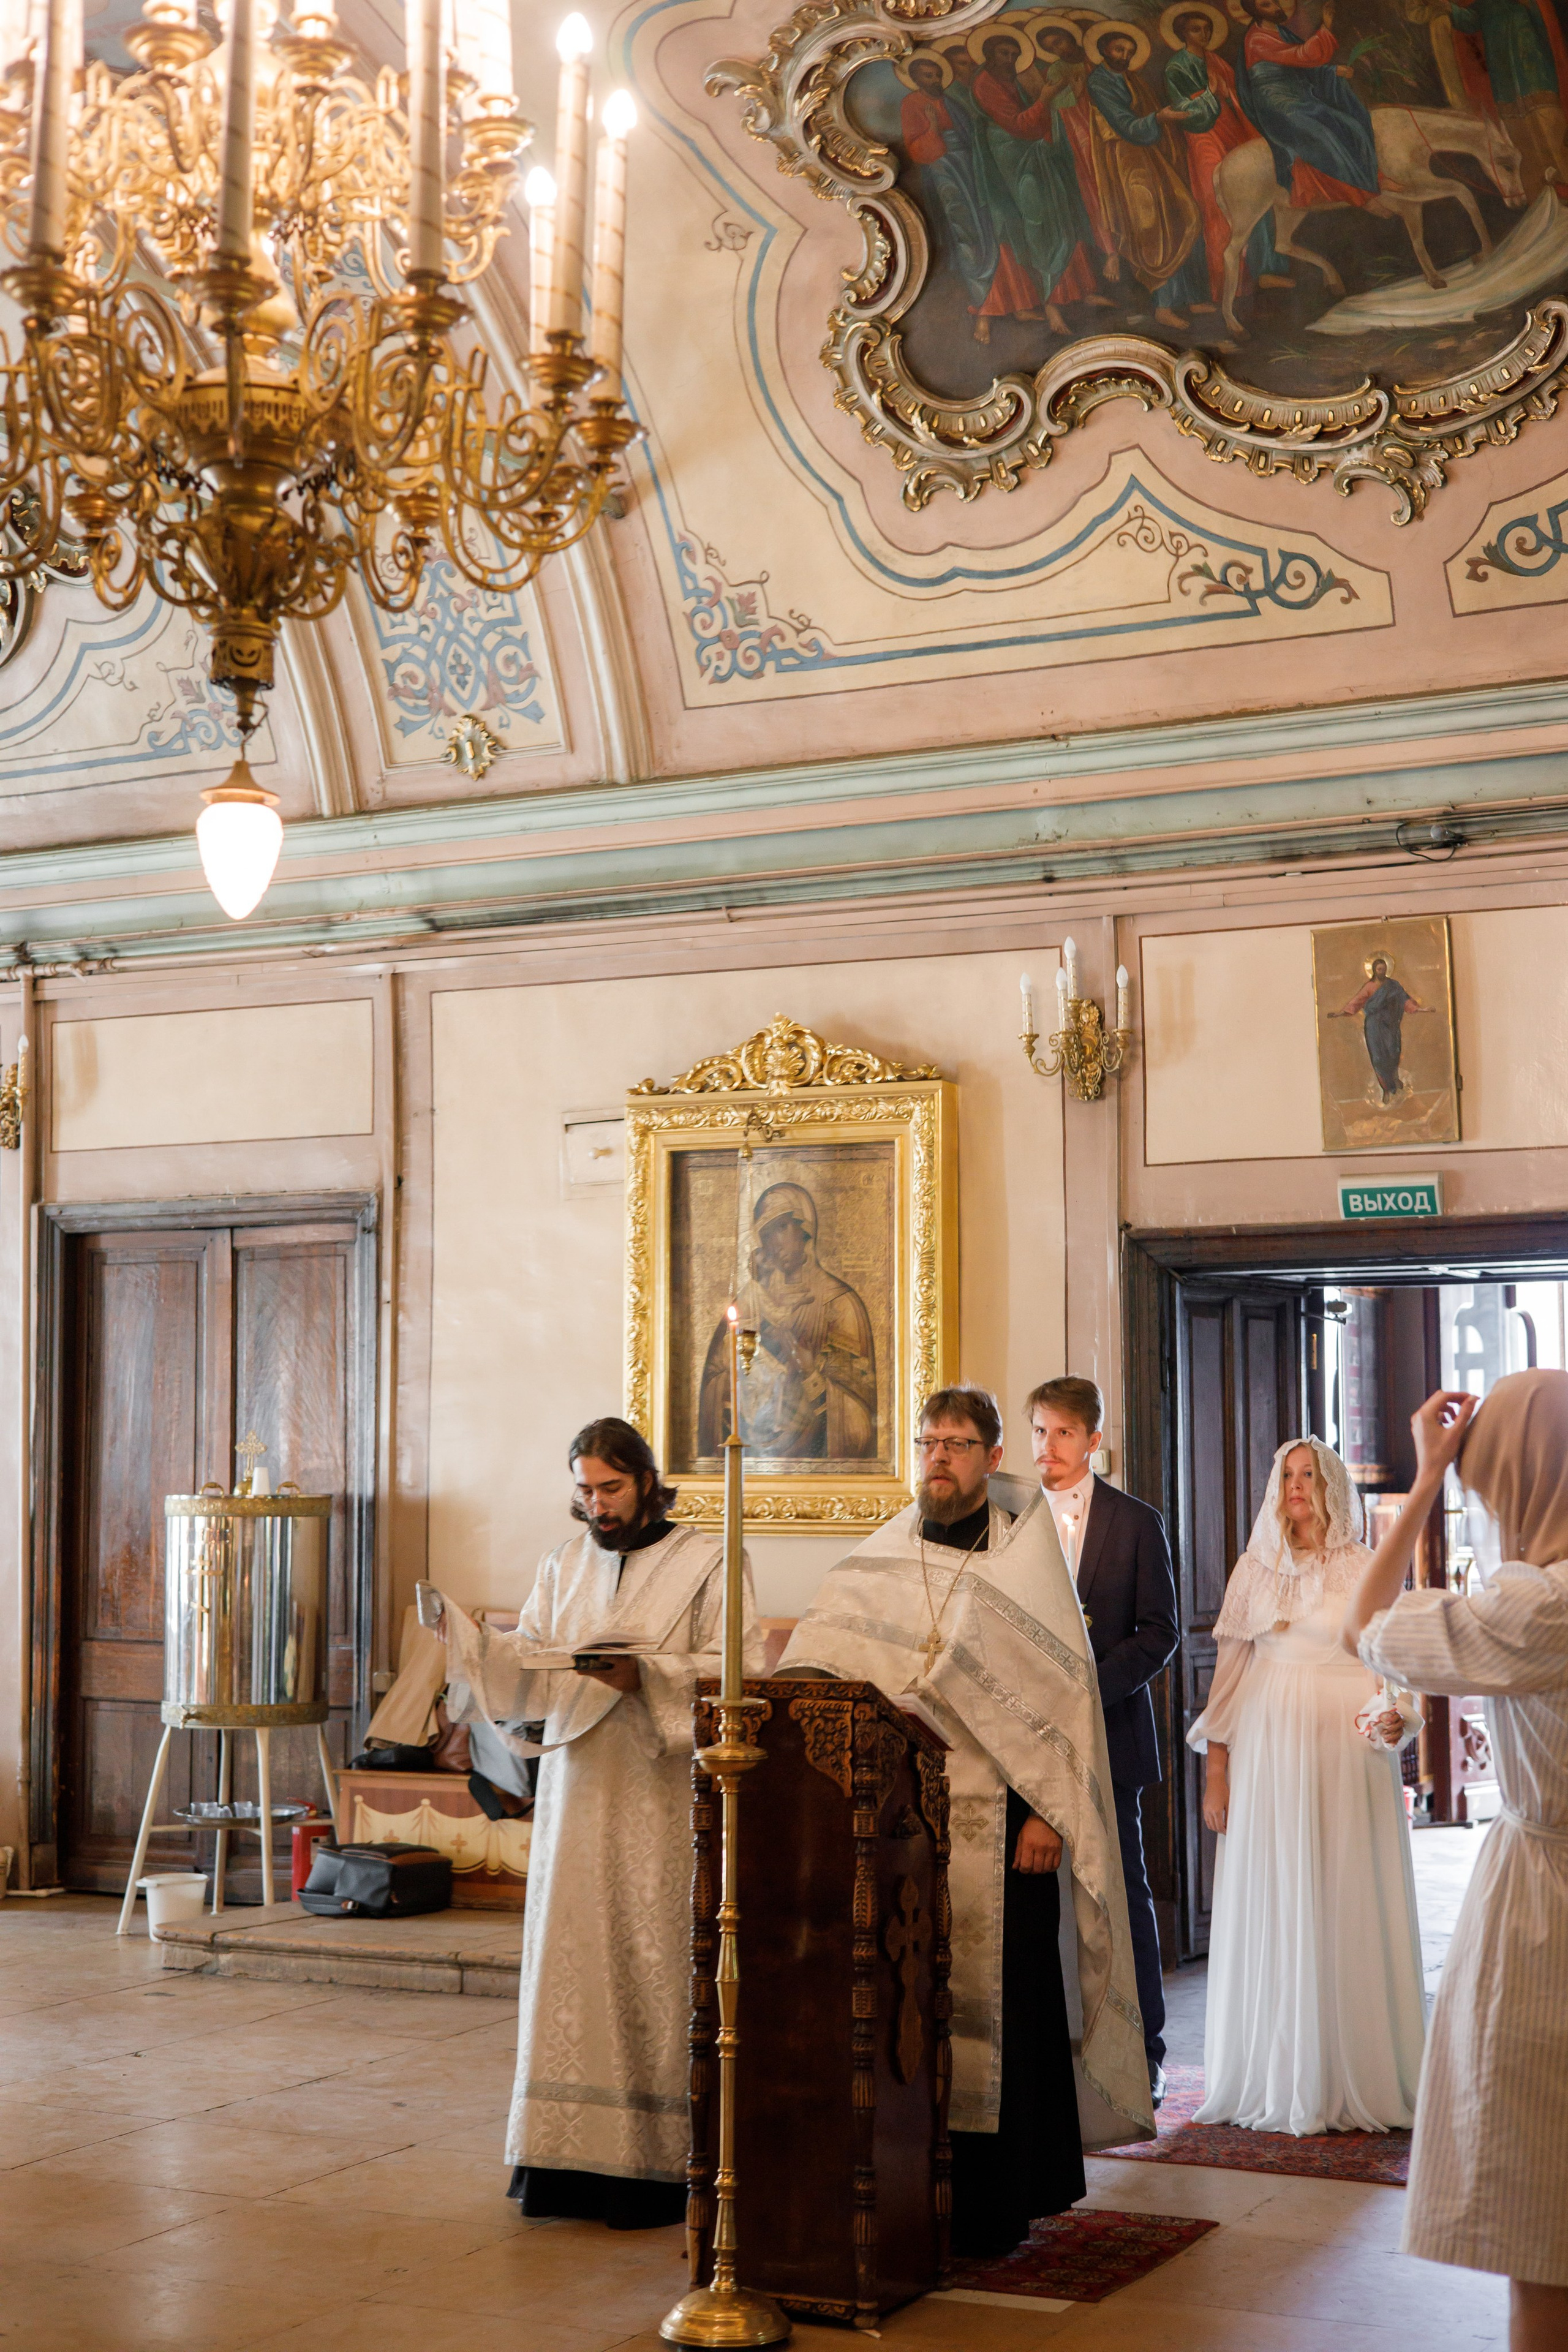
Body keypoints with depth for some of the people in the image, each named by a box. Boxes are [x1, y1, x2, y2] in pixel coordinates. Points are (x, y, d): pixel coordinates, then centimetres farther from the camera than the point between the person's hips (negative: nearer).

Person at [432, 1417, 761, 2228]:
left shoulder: (707, 1564, 0)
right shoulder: (564, 1565, 15)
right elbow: (527, 1662, 10)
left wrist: (644, 1673, -19)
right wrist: (464, 1637, -7)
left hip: (662, 1802, -4)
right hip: (576, 1795, 4)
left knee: (653, 1970, -4)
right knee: (570, 1961, 4)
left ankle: (654, 2162, 4)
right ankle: (567, 2156, 11)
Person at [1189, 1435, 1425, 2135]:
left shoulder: (1366, 1571, 4)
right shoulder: (1254, 1571, 10)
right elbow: (1231, 1672, 9)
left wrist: (1395, 1718, -21)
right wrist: (1216, 1771, 4)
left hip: (1346, 1754, -2)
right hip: (1266, 1755, 2)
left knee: (1346, 1910, -1)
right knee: (1268, 1912, 3)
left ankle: (1352, 2080, 6)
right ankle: (1269, 2076, 11)